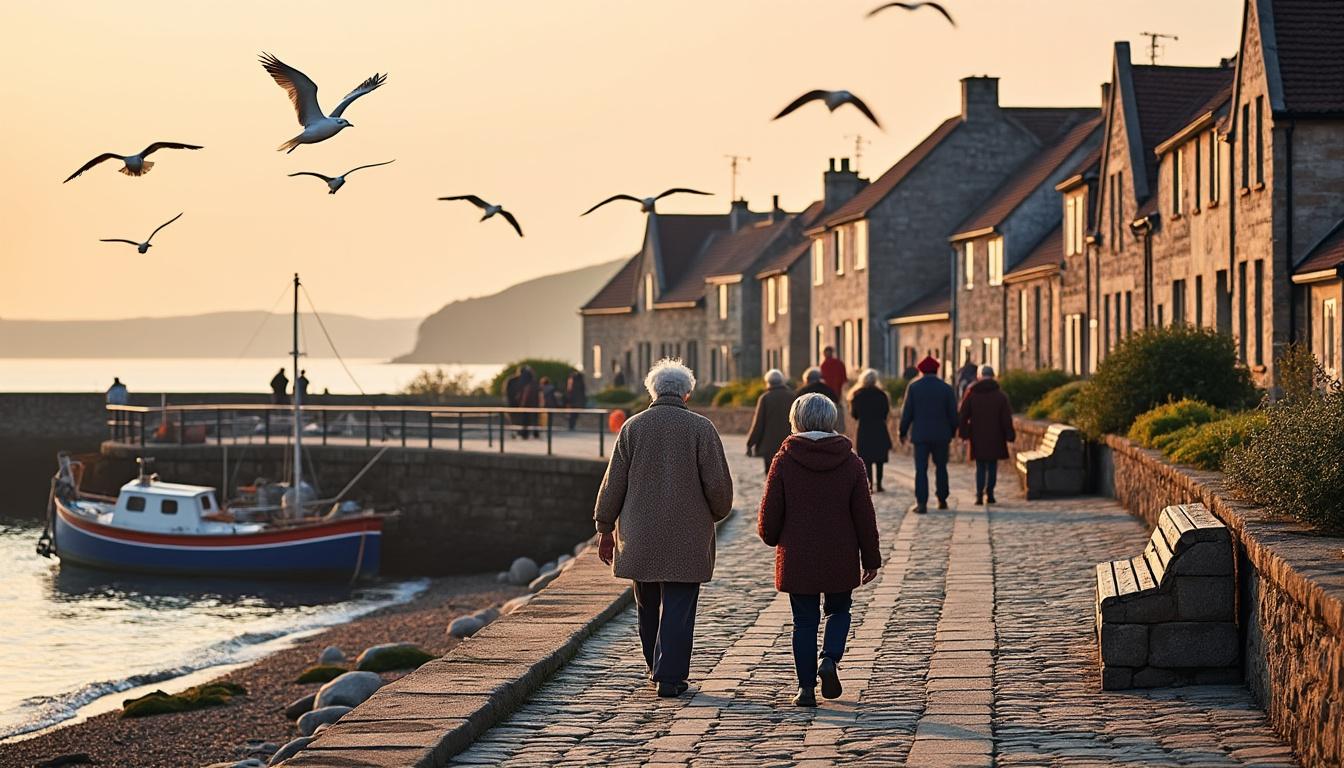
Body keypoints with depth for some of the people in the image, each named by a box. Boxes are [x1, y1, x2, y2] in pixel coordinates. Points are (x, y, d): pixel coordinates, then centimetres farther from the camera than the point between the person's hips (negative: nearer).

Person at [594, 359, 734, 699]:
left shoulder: (633, 427, 3)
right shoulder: (701, 428, -4)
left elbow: (613, 483, 3)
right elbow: (718, 482, -6)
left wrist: (605, 529, 9)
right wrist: (717, 513, 14)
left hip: (640, 538, 2)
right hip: (688, 538, -2)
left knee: (648, 607, 16)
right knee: (678, 607, -1)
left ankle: (658, 669, 26)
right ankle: (669, 677, -4)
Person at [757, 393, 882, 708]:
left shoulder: (784, 460, -7)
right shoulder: (850, 462, -2)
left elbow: (769, 513, -4)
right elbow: (864, 516, 0)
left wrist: (771, 537, 18)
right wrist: (871, 559, 9)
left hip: (797, 560, -1)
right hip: (840, 559, 1)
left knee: (804, 620, 8)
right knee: (839, 610, 20)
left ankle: (806, 687, 5)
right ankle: (830, 659, -4)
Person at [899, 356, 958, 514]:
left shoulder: (913, 387, -3)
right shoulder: (946, 388, 0)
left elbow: (907, 412, -2)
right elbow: (953, 413, 2)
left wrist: (903, 432, 7)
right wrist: (952, 432, 15)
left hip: (920, 434, -1)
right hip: (941, 435, 1)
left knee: (921, 469, -2)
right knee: (941, 467, 15)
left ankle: (921, 503, -10)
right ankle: (942, 500, 19)